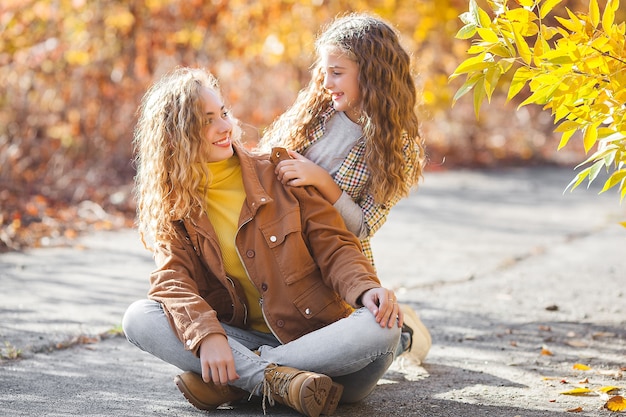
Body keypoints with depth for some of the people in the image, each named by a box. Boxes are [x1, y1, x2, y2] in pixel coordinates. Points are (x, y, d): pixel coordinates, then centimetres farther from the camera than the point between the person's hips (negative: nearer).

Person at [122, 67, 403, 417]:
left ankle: (236, 380, -26)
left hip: (313, 331, 0)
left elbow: (333, 245, 0)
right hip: (239, 336, 0)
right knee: (138, 318, -21)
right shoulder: (172, 205, 6)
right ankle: (278, 378, -34)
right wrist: (207, 335, -31)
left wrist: (366, 289, -23)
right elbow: (172, 279, -10)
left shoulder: (277, 172, 4)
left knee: (382, 329, -32)